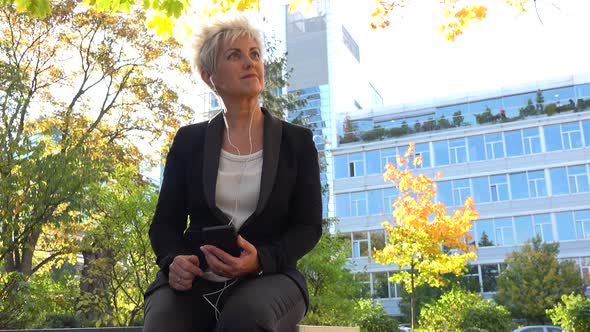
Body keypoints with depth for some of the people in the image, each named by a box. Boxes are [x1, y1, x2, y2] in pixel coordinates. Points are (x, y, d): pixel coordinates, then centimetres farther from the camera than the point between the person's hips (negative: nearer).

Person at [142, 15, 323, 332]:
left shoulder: (297, 141, 7)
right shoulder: (189, 140, 10)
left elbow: (308, 226, 3)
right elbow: (165, 222, 10)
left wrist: (260, 259, -18)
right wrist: (173, 261, -14)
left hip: (267, 278, -1)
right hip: (194, 280, 1)